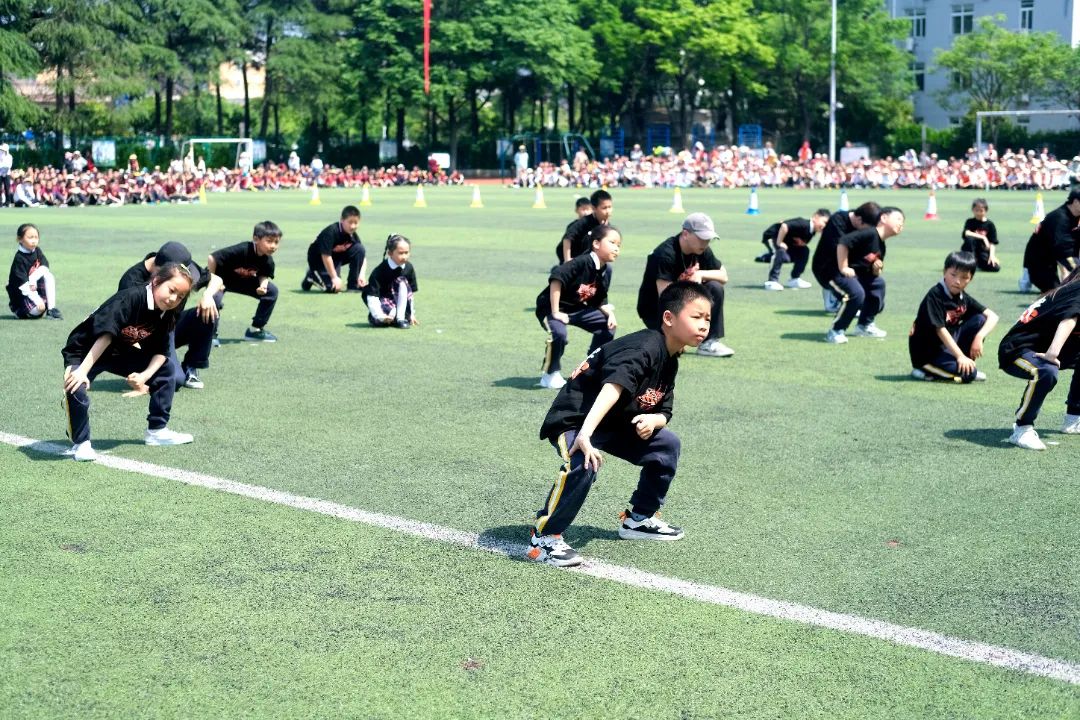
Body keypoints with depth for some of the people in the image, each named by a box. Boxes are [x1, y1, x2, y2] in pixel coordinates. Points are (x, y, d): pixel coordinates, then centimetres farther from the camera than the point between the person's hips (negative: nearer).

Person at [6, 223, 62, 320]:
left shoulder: (37, 251, -1)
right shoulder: (19, 259, -21)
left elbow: (44, 268, -9)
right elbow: (23, 284, -25)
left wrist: (32, 280, -25)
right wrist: (38, 301, -31)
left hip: (36, 287, 6)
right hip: (21, 294, -6)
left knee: (48, 275, -16)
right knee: (38, 310, -28)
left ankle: (51, 308, -16)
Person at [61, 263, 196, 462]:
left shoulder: (165, 315, -7)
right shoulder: (129, 299, -31)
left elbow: (160, 352, -4)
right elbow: (106, 335, -37)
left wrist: (145, 375, -22)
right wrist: (82, 370, -42)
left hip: (120, 354, 8)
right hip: (84, 352, -7)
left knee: (165, 369, 2)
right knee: (76, 388, -34)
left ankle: (157, 430, 13)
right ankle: (80, 443, -10)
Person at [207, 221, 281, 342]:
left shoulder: (268, 261, -19)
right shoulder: (241, 250, -38)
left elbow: (263, 275, 2)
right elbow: (212, 258, -35)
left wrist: (263, 285, -23)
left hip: (243, 281, 6)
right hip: (221, 278, -6)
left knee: (272, 291, -5)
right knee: (216, 299, -35)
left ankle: (256, 330, 8)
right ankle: (211, 334, -9)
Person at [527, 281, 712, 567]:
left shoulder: (670, 361, 4)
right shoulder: (644, 347, -27)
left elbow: (664, 411, 8)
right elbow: (613, 388, -42)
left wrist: (653, 420, -18)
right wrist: (585, 435, -55)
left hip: (616, 423, 10)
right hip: (574, 420, -10)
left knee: (667, 444, 11)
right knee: (583, 465, -35)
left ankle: (639, 518, 25)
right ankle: (544, 538, -19)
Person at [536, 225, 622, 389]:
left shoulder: (606, 272, -1)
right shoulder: (582, 262, -27)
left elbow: (600, 300, 10)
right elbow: (556, 278, -34)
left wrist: (609, 313, -11)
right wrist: (555, 312, -31)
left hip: (577, 309, 8)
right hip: (551, 307, -8)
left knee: (608, 325, 3)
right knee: (559, 333, -34)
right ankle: (550, 375, -11)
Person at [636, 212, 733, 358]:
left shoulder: (702, 251, -4)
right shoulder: (665, 254, -27)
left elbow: (724, 275, 3)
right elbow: (665, 297, -31)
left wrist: (701, 274, -16)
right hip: (654, 310, -7)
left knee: (715, 287, -12)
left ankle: (708, 343, -8)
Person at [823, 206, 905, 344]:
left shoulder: (881, 247, 12)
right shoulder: (869, 233, -18)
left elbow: (874, 272, 20)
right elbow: (843, 242, -28)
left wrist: (877, 269, -4)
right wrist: (843, 268, -24)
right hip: (838, 273, -10)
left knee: (878, 283, 15)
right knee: (856, 293, -29)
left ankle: (865, 325, 25)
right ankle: (835, 331, -15)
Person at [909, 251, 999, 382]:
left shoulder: (963, 298, 4)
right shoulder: (935, 295, -18)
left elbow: (992, 316, 2)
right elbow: (940, 330, -21)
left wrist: (979, 337, -17)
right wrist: (960, 356, -24)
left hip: (949, 344, 7)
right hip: (927, 352, -7)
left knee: (980, 320, -4)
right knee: (969, 373, -24)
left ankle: (961, 364, 2)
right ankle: (925, 371, -4)